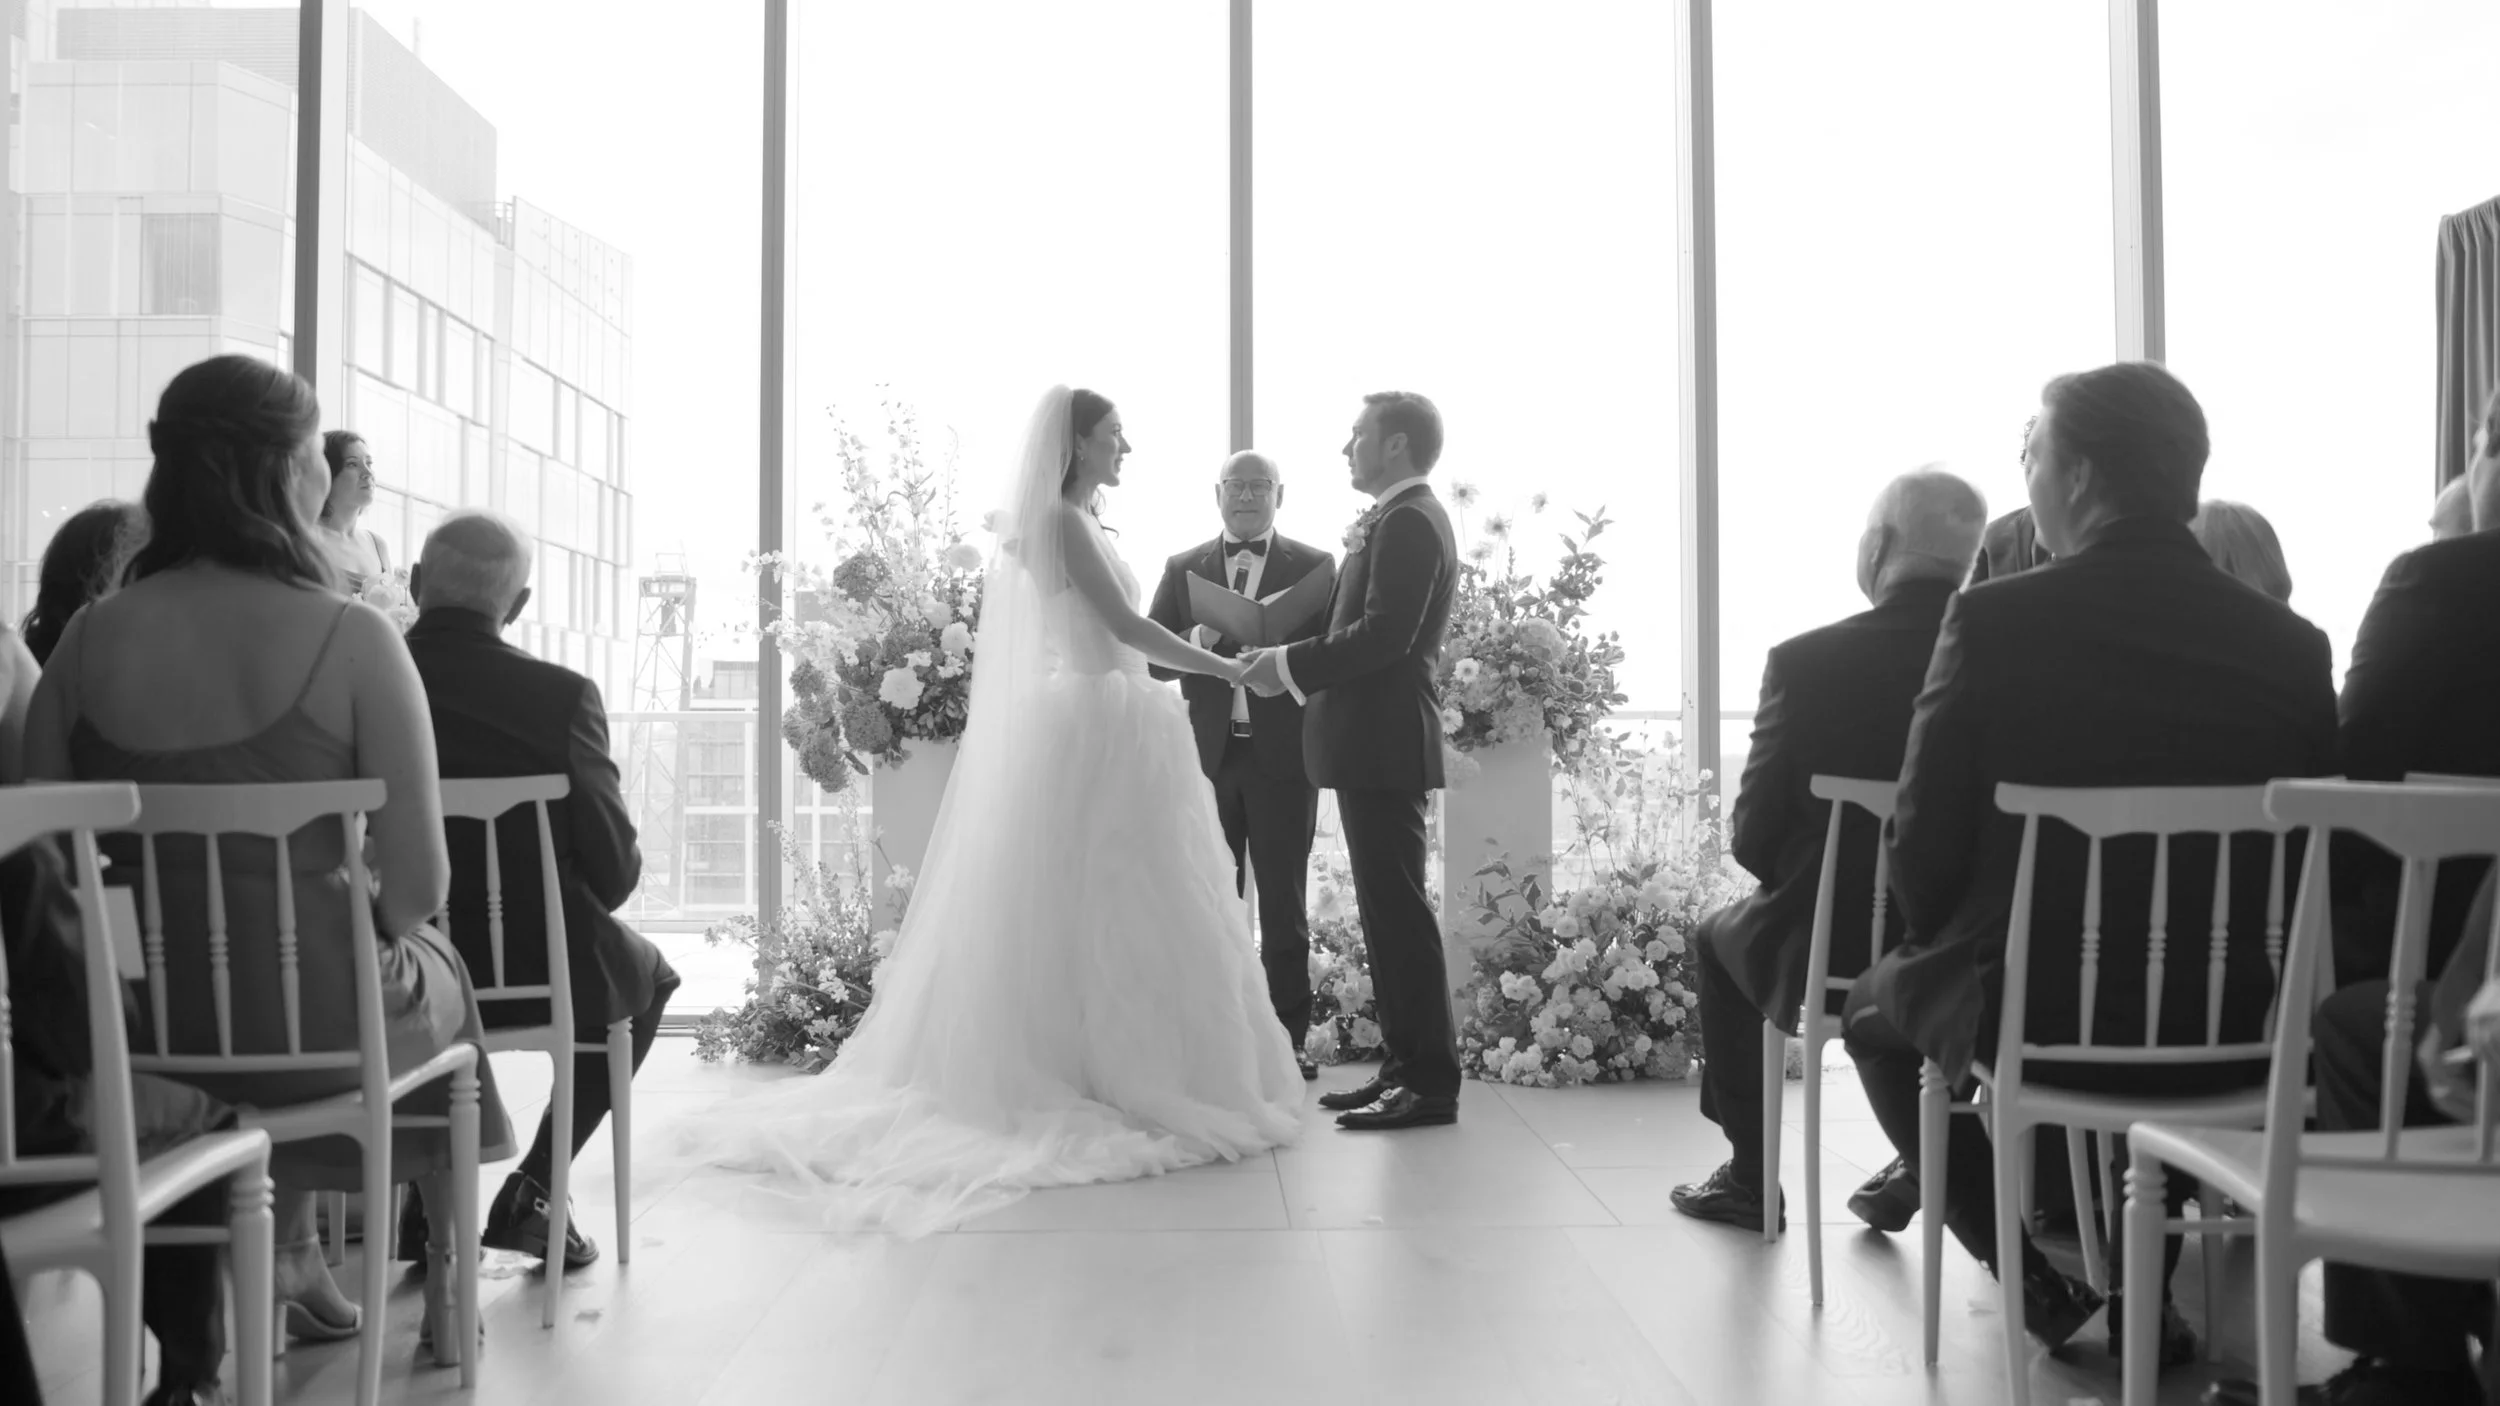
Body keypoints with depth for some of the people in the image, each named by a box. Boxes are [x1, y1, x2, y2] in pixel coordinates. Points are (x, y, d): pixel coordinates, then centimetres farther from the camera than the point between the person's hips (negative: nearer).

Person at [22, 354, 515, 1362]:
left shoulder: (93, 637, -4)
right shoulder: (351, 641, -16)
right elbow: (418, 884, -18)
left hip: (145, 1021, 4)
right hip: (315, 1017, -4)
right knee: (437, 975, 30)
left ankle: (291, 1253, 41)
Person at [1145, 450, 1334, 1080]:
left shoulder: (1313, 567, 6)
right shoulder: (1183, 569, 11)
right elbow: (1151, 658, 6)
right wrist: (1199, 641, -13)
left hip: (1282, 754, -2)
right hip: (1208, 754, 2)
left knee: (1284, 904, 4)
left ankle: (1289, 1039, 11)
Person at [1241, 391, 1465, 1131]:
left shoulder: (1408, 521, -13)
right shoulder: (1402, 519, 19)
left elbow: (1384, 634, -22)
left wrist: (1289, 665, -15)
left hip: (1383, 744, -10)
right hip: (1374, 742, 10)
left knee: (1398, 909, -7)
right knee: (1387, 908, 13)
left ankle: (1431, 1082, -1)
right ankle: (1405, 1064, 20)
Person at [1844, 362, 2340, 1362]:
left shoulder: (1994, 622, -15)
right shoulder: (2291, 644, -5)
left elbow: (1924, 848, -10)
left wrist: (1952, 949, 11)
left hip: (2031, 1019, -3)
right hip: (2231, 1034, 4)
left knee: (1875, 1006, 27)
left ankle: (2038, 1272, 16)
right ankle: (2141, 1276, 33)